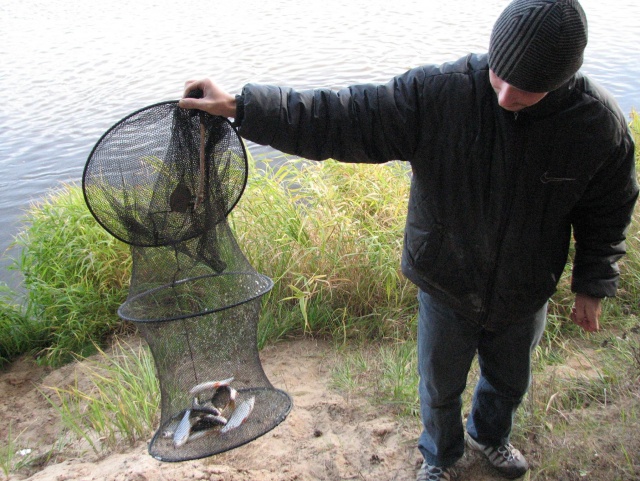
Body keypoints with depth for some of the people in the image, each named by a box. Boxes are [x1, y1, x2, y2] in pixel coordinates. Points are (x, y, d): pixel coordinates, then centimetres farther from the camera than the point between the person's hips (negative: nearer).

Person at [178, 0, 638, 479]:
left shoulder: (598, 122, -20)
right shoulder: (438, 93, -28)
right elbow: (340, 118, -28)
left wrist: (593, 288, 1)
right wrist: (239, 106, -32)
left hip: (523, 296, 2)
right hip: (447, 288, -1)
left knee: (509, 380, 28)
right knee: (440, 385, 22)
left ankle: (489, 435, 65)